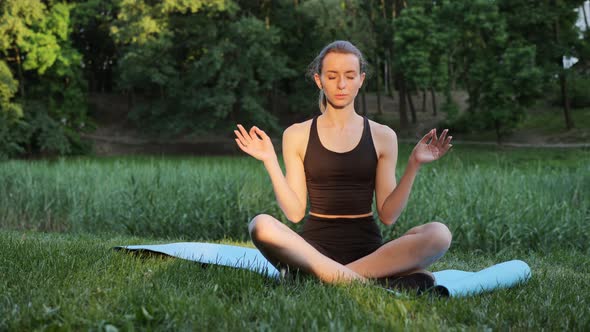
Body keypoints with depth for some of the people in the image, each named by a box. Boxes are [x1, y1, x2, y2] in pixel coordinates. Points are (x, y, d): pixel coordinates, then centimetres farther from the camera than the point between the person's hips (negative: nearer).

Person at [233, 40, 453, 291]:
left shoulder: (382, 136, 9)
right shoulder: (297, 135, 8)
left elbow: (388, 215, 4)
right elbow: (295, 212, 1)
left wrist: (413, 166, -6)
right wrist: (270, 162, -6)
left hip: (367, 248, 1)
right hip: (316, 246, -1)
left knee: (438, 233, -27)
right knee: (261, 225, -32)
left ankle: (326, 275, -30)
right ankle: (369, 281, -34)